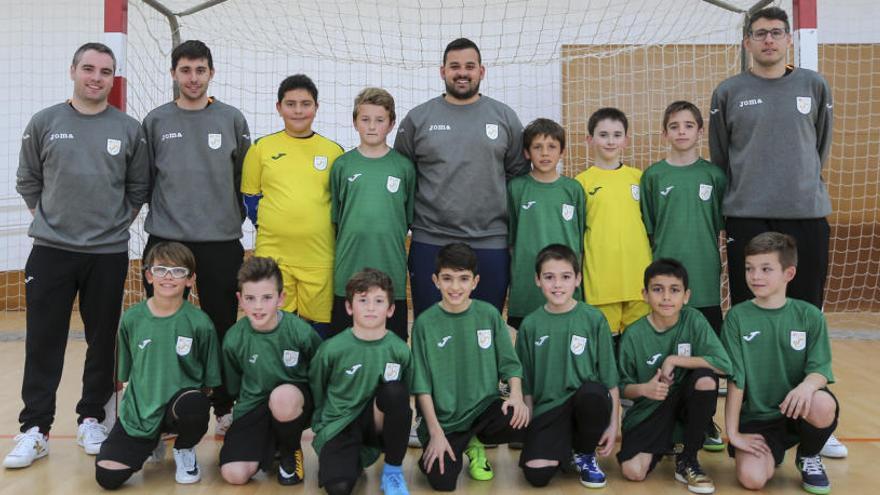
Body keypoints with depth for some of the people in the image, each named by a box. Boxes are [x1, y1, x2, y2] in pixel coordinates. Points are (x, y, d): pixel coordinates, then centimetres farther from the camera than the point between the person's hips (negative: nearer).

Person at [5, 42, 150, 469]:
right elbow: (27, 181, 11)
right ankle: (35, 429, 14)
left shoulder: (129, 129, 3)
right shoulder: (44, 122, 3)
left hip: (109, 254, 0)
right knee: (43, 343, 3)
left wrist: (117, 222, 4)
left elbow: (138, 188, 10)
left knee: (102, 341, 8)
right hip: (51, 251, 0)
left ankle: (91, 418, 23)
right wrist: (48, 219, 6)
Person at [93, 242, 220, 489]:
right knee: (107, 476, -14)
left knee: (194, 405, -38)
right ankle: (152, 441, 20)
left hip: (179, 404, -2)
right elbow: (125, 374, 11)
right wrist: (132, 404, 6)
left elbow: (209, 380, 1)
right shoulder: (132, 319, -1)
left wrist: (198, 402, -7)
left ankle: (185, 449, 0)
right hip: (140, 411, 2)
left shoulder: (199, 323, -9)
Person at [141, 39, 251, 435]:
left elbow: (245, 177, 8)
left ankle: (225, 408, 18)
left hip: (221, 240, 0)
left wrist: (236, 216, 5)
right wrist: (161, 211, 6)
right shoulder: (156, 120, 5)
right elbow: (144, 178, 9)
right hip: (165, 238, 1)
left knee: (222, 327, 6)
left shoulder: (232, 119, 4)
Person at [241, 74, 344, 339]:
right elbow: (250, 197, 12)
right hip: (272, 254, 0)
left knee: (319, 327, 5)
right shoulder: (261, 148, 6)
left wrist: (324, 231, 4)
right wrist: (268, 227, 3)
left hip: (320, 257, 0)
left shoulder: (333, 151, 8)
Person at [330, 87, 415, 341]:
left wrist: (392, 239, 2)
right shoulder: (342, 165, 4)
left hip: (392, 268, 0)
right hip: (349, 269, 0)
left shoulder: (403, 166, 3)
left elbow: (411, 218, 9)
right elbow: (334, 217, 9)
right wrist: (345, 245, 3)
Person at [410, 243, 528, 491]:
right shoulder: (425, 323, -7)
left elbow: (510, 364, 4)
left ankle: (474, 443, 6)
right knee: (441, 481, -20)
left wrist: (516, 395, -16)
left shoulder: (489, 314, -2)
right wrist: (436, 433, -10)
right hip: (443, 418, -2)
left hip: (485, 406, 2)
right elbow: (422, 385, -6)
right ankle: (459, 445, 16)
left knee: (520, 422, -28)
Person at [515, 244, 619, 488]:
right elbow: (527, 383, 9)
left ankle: (585, 454, -4)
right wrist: (529, 424, 3)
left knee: (592, 392, -36)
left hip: (587, 403, 0)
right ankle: (563, 447, 13)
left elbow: (610, 378, 1)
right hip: (548, 407, 0)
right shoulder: (530, 325, 3)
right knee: (536, 474, -24)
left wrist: (613, 424, -3)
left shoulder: (594, 319, -1)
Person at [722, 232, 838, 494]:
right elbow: (735, 379, -7)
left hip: (797, 410, 1)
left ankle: (809, 457, 2)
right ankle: (774, 451, 13)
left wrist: (807, 385, -30)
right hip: (755, 417, -1)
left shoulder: (809, 316, -2)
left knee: (822, 405, -34)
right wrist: (733, 433, -9)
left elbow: (820, 370, -6)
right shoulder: (738, 317, -5)